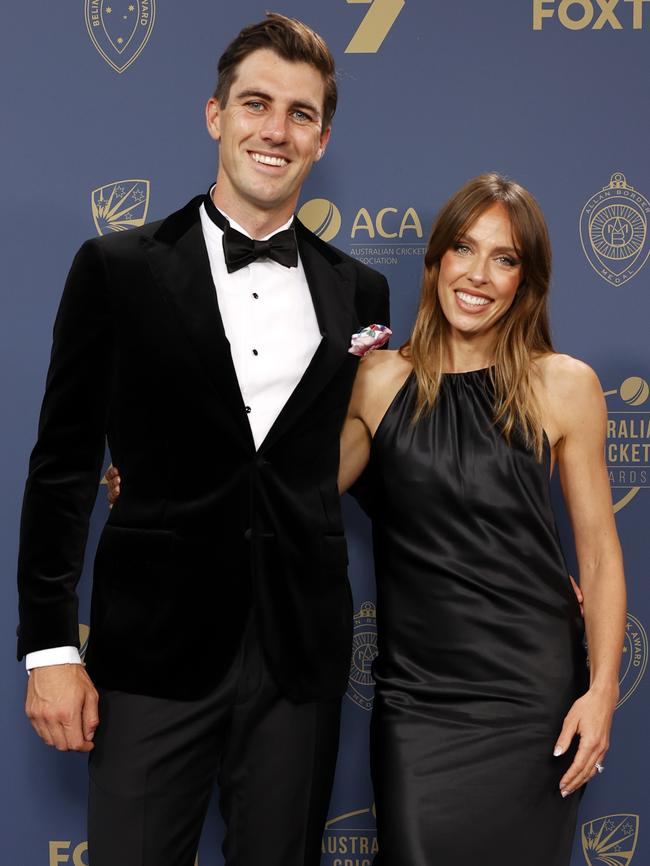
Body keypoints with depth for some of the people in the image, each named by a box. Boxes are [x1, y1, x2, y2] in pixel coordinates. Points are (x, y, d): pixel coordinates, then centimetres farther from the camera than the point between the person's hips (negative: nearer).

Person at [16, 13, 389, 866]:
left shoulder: (359, 292, 7)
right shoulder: (118, 268, 0)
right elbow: (62, 465, -1)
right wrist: (49, 647, -4)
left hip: (301, 651, 3)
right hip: (156, 645, -2)